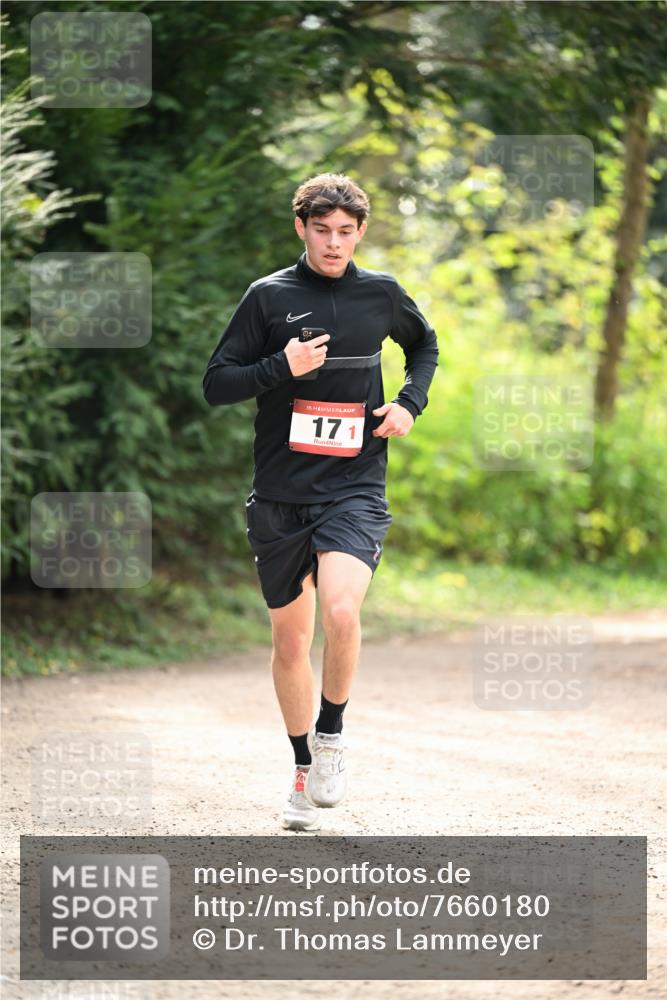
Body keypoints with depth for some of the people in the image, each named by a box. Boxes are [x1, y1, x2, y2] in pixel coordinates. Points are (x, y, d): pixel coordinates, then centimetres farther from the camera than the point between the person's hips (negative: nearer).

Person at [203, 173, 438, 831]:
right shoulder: (269, 296, 0)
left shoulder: (381, 295, 5)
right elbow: (216, 384, 0)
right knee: (290, 638, 9)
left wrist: (410, 404, 9)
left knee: (341, 612, -25)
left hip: (355, 487, -1)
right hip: (281, 495, 1)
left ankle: (332, 732, 0)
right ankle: (304, 768, 27)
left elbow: (424, 344, 26)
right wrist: (282, 368, -16)